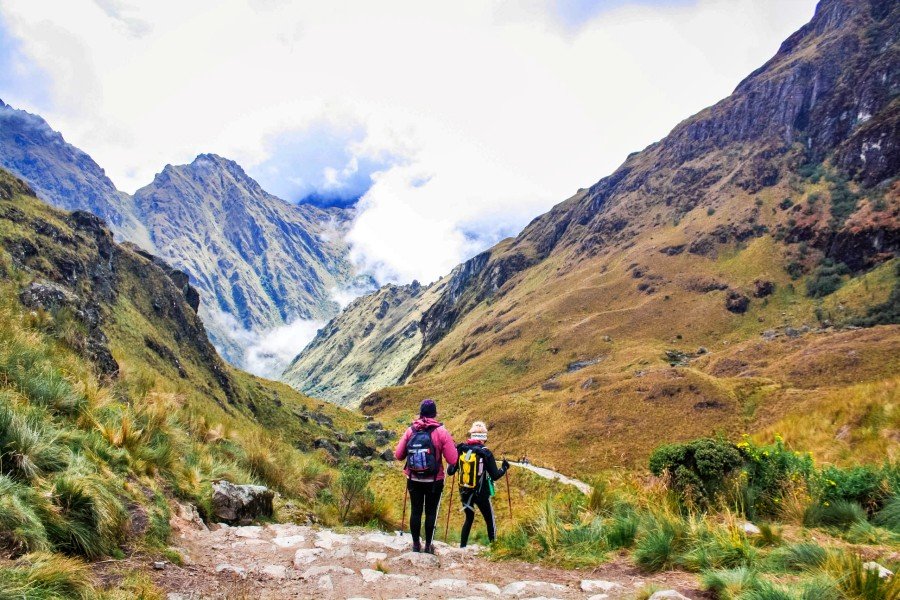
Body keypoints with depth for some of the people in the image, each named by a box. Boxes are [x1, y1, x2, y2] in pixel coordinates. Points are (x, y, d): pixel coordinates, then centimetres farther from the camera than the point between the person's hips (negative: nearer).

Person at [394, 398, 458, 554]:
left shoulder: (410, 431, -5)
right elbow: (453, 460, -13)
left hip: (414, 479, 2)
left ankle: (416, 544, 23)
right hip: (434, 481, -2)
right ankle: (428, 546, 17)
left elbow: (398, 455, -2)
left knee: (415, 511, 14)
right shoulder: (441, 432, -11)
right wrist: (453, 447, 6)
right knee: (431, 512, 10)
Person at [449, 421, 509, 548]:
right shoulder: (486, 453, -15)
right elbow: (495, 476, -13)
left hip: (465, 493, 4)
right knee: (490, 522, 11)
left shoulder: (461, 450, -5)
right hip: (481, 494, -4)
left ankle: (462, 547, 22)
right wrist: (504, 467, 5)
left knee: (469, 519, 22)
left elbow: (451, 471, 4)